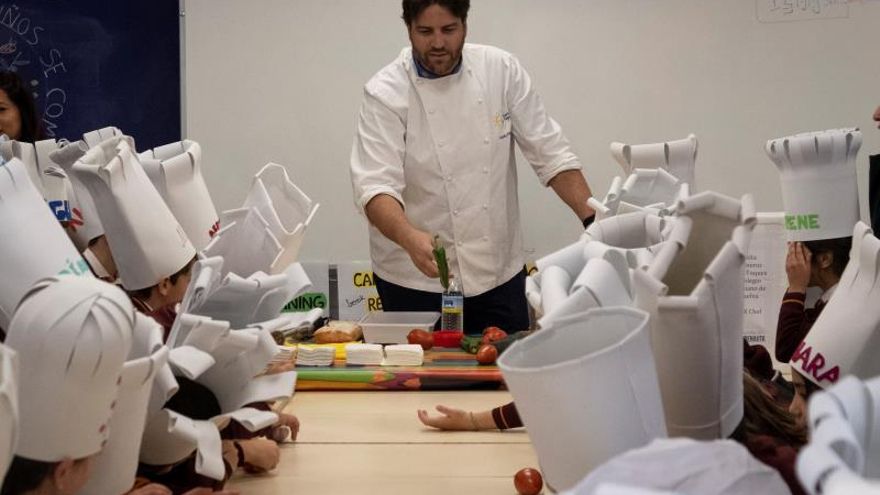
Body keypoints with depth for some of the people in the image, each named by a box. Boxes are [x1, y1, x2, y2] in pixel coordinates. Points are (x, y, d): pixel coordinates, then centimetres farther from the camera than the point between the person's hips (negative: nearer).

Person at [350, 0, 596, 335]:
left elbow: (549, 152, 2)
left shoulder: (502, 70, -1)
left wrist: (595, 220, -8)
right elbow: (375, 185, -20)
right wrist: (412, 240, -39)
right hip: (417, 277, -3)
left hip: (500, 271, 3)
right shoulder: (385, 93, -10)